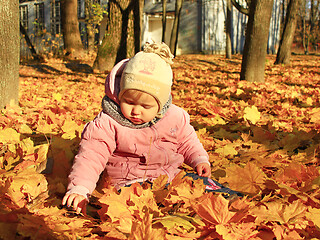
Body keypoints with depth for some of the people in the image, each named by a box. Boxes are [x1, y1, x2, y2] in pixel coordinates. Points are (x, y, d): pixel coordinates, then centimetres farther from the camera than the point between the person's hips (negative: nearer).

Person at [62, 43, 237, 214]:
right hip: (130, 182, -3)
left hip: (172, 176, 4)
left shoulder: (174, 117, 1)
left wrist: (200, 160, 0)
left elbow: (187, 142, 18)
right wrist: (79, 189, -27)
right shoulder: (108, 123, -10)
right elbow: (91, 155, -15)